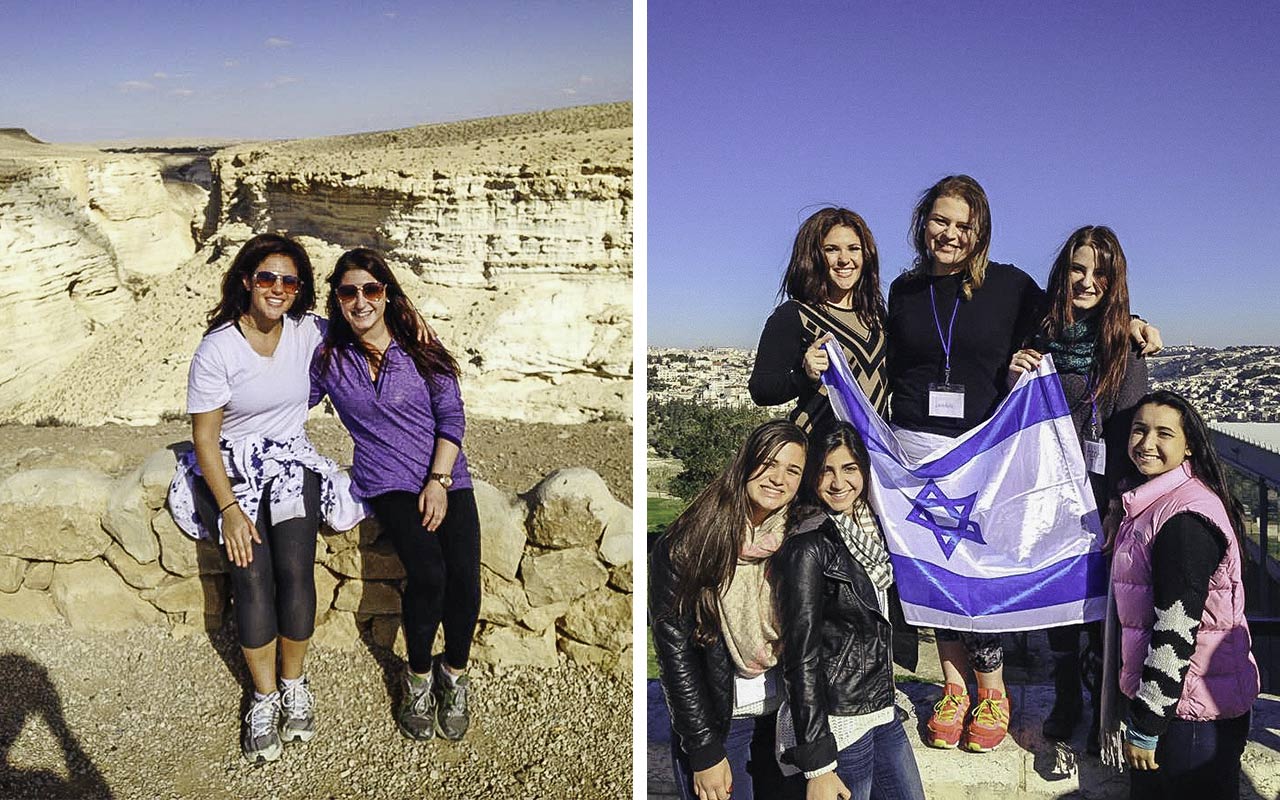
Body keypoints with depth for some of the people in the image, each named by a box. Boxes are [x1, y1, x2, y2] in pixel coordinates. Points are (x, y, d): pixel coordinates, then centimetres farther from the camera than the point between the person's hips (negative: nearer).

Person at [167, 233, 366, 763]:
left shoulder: (307, 332, -2)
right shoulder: (216, 350, -11)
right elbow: (205, 437, -10)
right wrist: (230, 510, -16)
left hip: (292, 460, 2)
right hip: (232, 466, -2)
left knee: (295, 567, -18)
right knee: (252, 576, -19)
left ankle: (294, 685, 1)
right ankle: (264, 696, -2)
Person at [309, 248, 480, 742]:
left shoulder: (421, 348, 4)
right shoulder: (329, 358, 7)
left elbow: (451, 416, 2)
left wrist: (439, 481, -8)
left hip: (446, 477, 1)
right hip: (388, 481, 0)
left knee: (464, 576, -21)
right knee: (428, 572, -26)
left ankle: (455, 672, 8)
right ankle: (419, 675, 2)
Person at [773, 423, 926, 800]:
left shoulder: (870, 527, 6)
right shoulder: (809, 547, -17)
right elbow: (801, 658, -18)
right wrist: (817, 766, -18)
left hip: (882, 713, 8)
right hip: (839, 725, -8)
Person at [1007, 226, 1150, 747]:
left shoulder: (1126, 346, -4)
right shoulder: (1038, 336, 3)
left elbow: (1129, 432, -7)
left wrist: (1111, 504, -16)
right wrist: (1015, 381, -11)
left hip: (1103, 499, -2)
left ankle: (1107, 709, 23)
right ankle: (1066, 700, 30)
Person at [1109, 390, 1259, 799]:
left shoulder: (1185, 518, -22)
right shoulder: (1153, 501, 9)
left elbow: (1176, 630, -24)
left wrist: (1145, 726, -19)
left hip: (1192, 709, -9)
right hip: (1162, 690, 9)